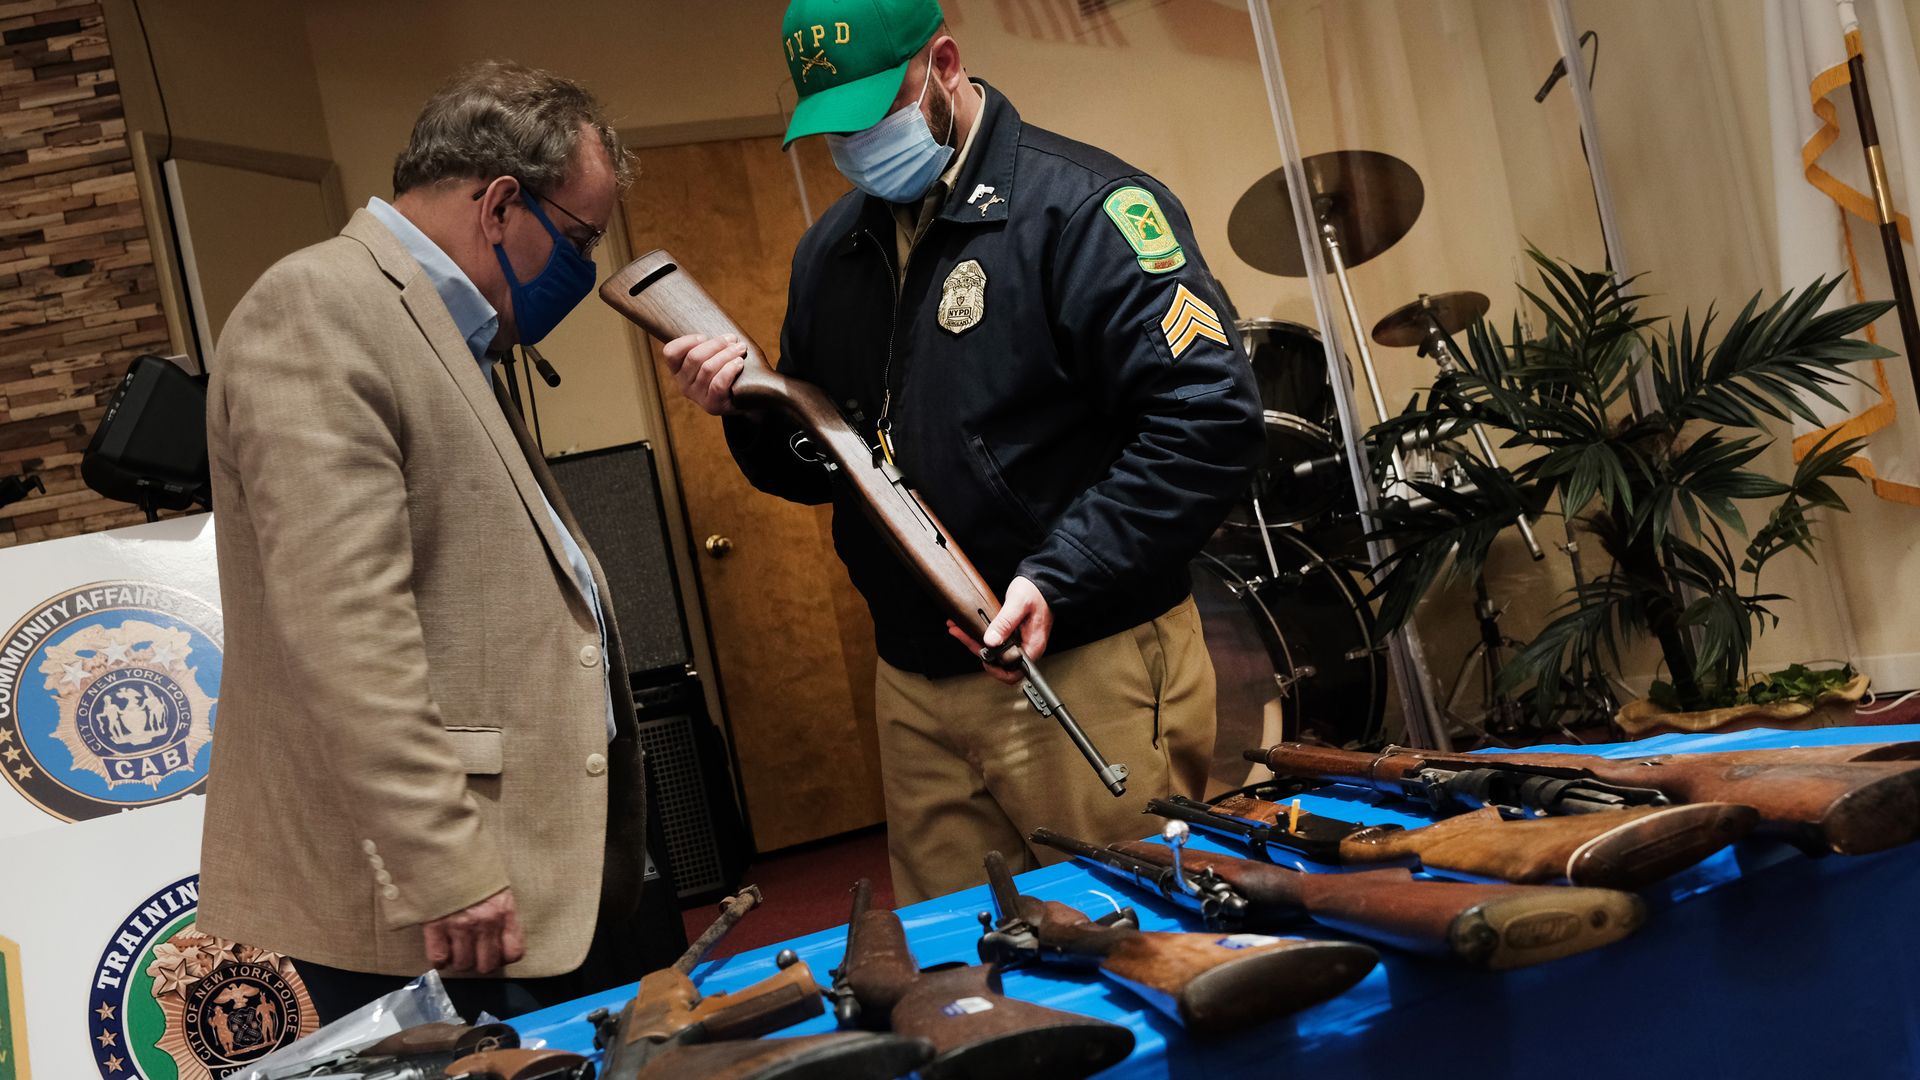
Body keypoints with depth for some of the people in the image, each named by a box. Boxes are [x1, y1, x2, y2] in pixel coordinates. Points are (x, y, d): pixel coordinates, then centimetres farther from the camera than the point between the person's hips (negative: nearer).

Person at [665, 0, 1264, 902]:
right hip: (917, 691, 6)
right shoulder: (830, 253, 12)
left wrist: (1060, 581, -21)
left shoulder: (1082, 207, -10)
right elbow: (817, 466, 19)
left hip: (1090, 673, -6)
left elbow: (1207, 416, -18)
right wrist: (750, 411, -3)